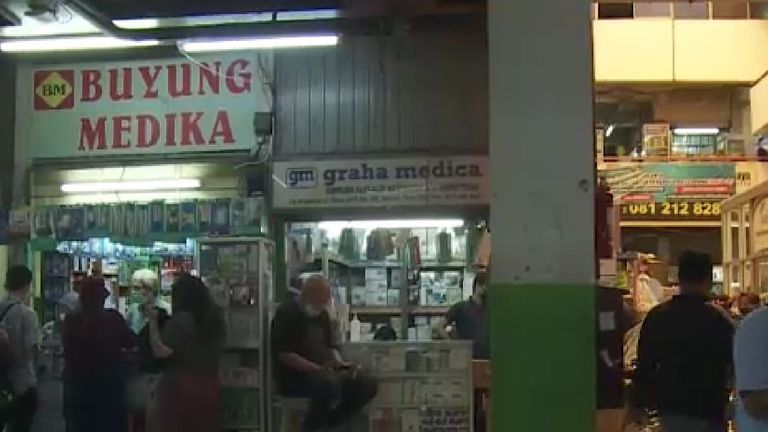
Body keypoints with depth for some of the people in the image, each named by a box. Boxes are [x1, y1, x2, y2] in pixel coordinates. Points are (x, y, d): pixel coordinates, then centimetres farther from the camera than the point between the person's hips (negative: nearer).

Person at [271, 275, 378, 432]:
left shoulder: (322, 314, 14)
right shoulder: (287, 313, -12)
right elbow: (285, 354, -20)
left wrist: (340, 363, -2)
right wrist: (318, 369, -25)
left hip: (323, 372, 8)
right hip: (294, 376, -8)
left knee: (368, 385, -8)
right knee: (331, 384, -38)